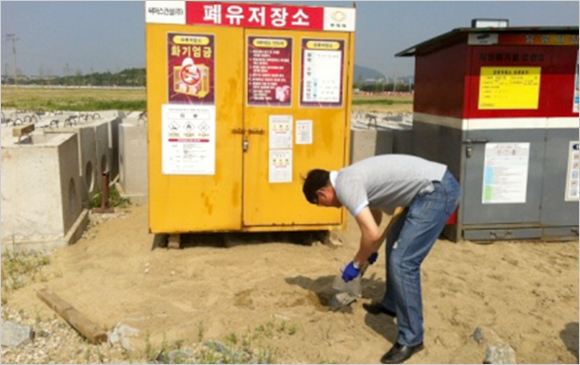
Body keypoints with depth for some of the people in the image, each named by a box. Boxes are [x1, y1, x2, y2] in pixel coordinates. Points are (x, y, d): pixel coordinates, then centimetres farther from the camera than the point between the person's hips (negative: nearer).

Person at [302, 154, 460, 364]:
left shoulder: (345, 186, -13)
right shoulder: (351, 177, 17)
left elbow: (372, 234, -20)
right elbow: (375, 210, 34)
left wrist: (356, 264, -2)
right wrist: (370, 251, 43)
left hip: (437, 191, -11)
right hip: (435, 186, 11)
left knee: (402, 261, -10)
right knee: (395, 243, 25)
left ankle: (411, 339, 0)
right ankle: (391, 304, 40)